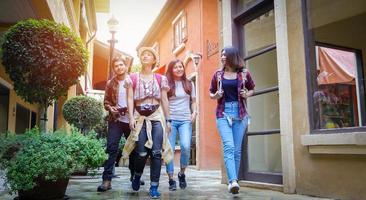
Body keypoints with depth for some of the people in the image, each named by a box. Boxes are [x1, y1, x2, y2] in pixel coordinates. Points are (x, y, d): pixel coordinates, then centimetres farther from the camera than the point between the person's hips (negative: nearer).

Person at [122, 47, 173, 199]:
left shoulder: (160, 78, 10)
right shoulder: (133, 78, 9)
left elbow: (164, 100, 10)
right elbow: (130, 98, 2)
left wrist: (168, 120, 7)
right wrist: (131, 117, -9)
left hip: (157, 117, 1)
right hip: (140, 117, 0)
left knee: (156, 152, -5)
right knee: (142, 153, -4)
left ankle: (154, 187, 4)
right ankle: (137, 175, 28)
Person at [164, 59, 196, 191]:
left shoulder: (189, 84, 12)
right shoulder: (167, 84, 5)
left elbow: (193, 101, 18)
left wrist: (194, 112, 0)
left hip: (185, 120, 1)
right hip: (170, 120, -1)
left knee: (185, 146, -18)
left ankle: (182, 174, 4)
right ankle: (171, 179, 6)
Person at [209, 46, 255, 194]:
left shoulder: (244, 73, 4)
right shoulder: (218, 74, 6)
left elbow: (252, 89, 18)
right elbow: (211, 93, 16)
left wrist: (247, 95, -4)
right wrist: (215, 96, -6)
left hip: (240, 113, 1)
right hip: (223, 112, -1)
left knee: (237, 149, 5)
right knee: (228, 146, -17)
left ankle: (233, 180, 17)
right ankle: (233, 181, -24)